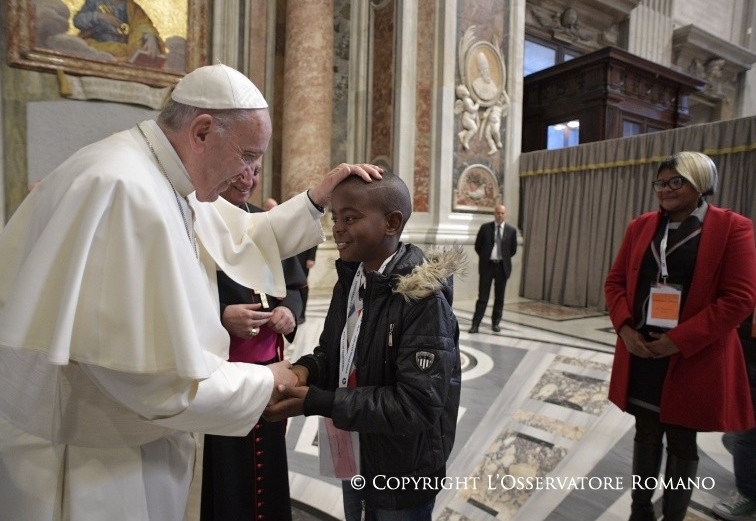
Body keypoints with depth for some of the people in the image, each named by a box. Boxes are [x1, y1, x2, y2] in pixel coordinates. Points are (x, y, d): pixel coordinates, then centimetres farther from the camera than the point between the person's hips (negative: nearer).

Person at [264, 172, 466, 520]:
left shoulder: (424, 300, -25)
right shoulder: (349, 282, -2)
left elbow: (417, 404, -27)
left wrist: (316, 402, -30)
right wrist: (306, 369, -15)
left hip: (401, 477, -6)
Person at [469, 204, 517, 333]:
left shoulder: (511, 230, 2)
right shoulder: (485, 228, 0)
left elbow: (513, 249, 11)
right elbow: (477, 246, 6)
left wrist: (504, 259, 9)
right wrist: (485, 257, 6)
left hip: (502, 267, 2)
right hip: (487, 265, -1)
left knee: (499, 297, 10)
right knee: (482, 296, -1)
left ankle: (495, 323, 22)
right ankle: (476, 324, 2)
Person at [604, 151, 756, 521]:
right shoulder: (640, 226, 6)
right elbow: (615, 281, 6)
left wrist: (679, 340, -17)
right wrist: (625, 328, -9)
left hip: (693, 359, -3)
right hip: (641, 354, 4)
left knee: (682, 442, 12)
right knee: (646, 434, 18)